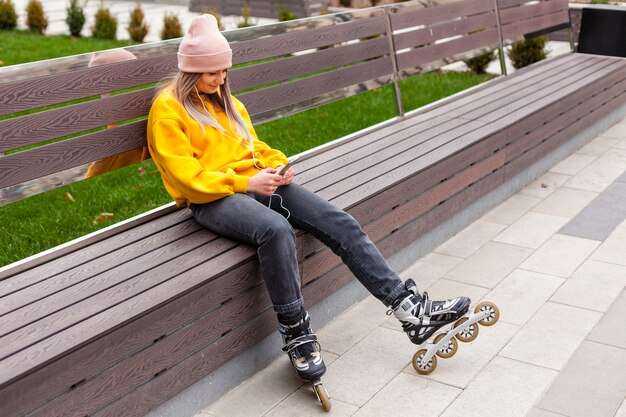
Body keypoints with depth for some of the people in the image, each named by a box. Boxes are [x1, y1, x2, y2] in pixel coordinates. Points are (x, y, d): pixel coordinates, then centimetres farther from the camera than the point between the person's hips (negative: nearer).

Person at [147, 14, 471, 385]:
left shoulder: (226, 101, 19)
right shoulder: (168, 110, -4)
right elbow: (188, 178, -12)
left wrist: (278, 164, 1)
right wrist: (244, 183, -20)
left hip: (256, 182, 7)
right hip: (211, 198, -7)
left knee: (339, 222, -13)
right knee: (276, 229, -39)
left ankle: (409, 307, -13)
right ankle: (296, 333, -23)